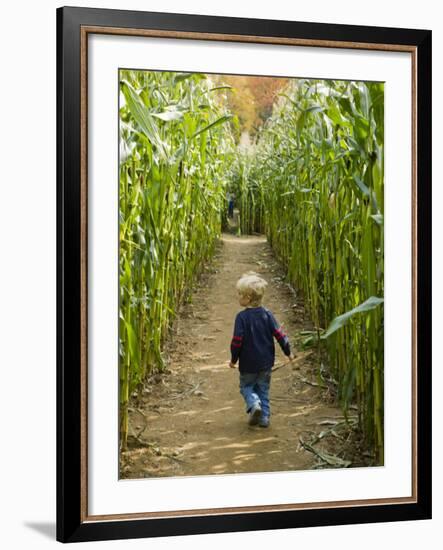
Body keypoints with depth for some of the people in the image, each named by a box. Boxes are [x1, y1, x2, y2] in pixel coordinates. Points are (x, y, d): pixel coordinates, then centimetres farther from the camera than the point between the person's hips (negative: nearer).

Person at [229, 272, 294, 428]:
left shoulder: (242, 317, -17)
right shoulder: (267, 314, -4)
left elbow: (237, 340, -17)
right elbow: (279, 334, -4)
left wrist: (233, 359, -3)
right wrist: (288, 352, 9)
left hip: (248, 364, -4)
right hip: (266, 362, 4)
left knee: (246, 386, 14)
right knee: (263, 389, 17)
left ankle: (254, 404, -14)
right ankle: (264, 417, 14)